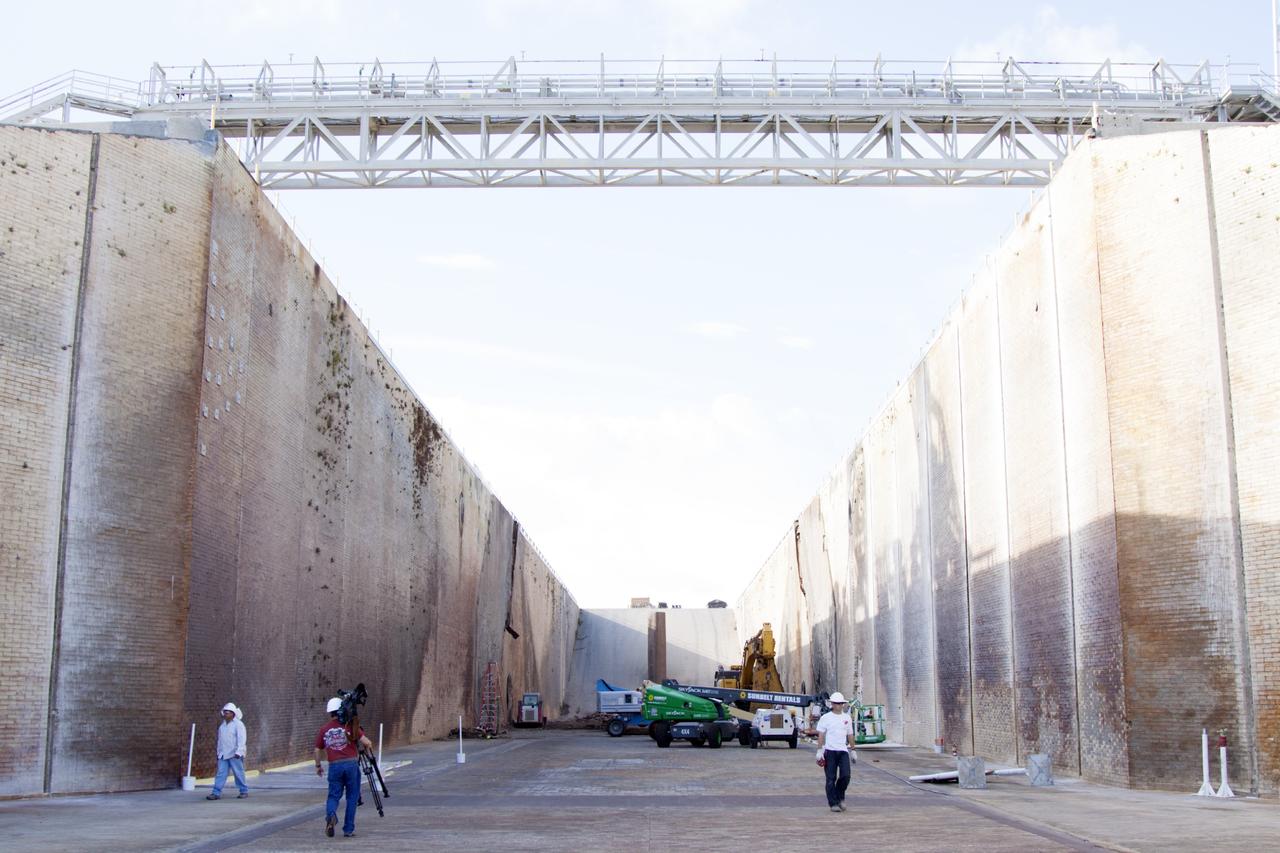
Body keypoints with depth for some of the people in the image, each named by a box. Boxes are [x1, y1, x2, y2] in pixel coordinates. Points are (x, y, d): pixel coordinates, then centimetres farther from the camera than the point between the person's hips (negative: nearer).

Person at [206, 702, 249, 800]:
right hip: (223, 754, 6)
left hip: (235, 755, -6)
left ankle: (244, 791, 11)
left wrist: (238, 752, -23)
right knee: (221, 773, -1)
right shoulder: (222, 725, 15)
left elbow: (241, 740, -14)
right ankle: (216, 793, -4)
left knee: (239, 773, 0)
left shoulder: (238, 725, -7)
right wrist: (218, 752, 19)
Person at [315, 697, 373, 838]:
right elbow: (366, 742, -7)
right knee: (352, 797, 9)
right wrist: (368, 747, 16)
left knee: (334, 795, 9)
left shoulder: (324, 730, 9)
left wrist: (318, 766, 29)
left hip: (334, 766, 2)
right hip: (351, 763, -2)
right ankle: (348, 829, 8)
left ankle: (330, 814, -23)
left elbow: (318, 750, 14)